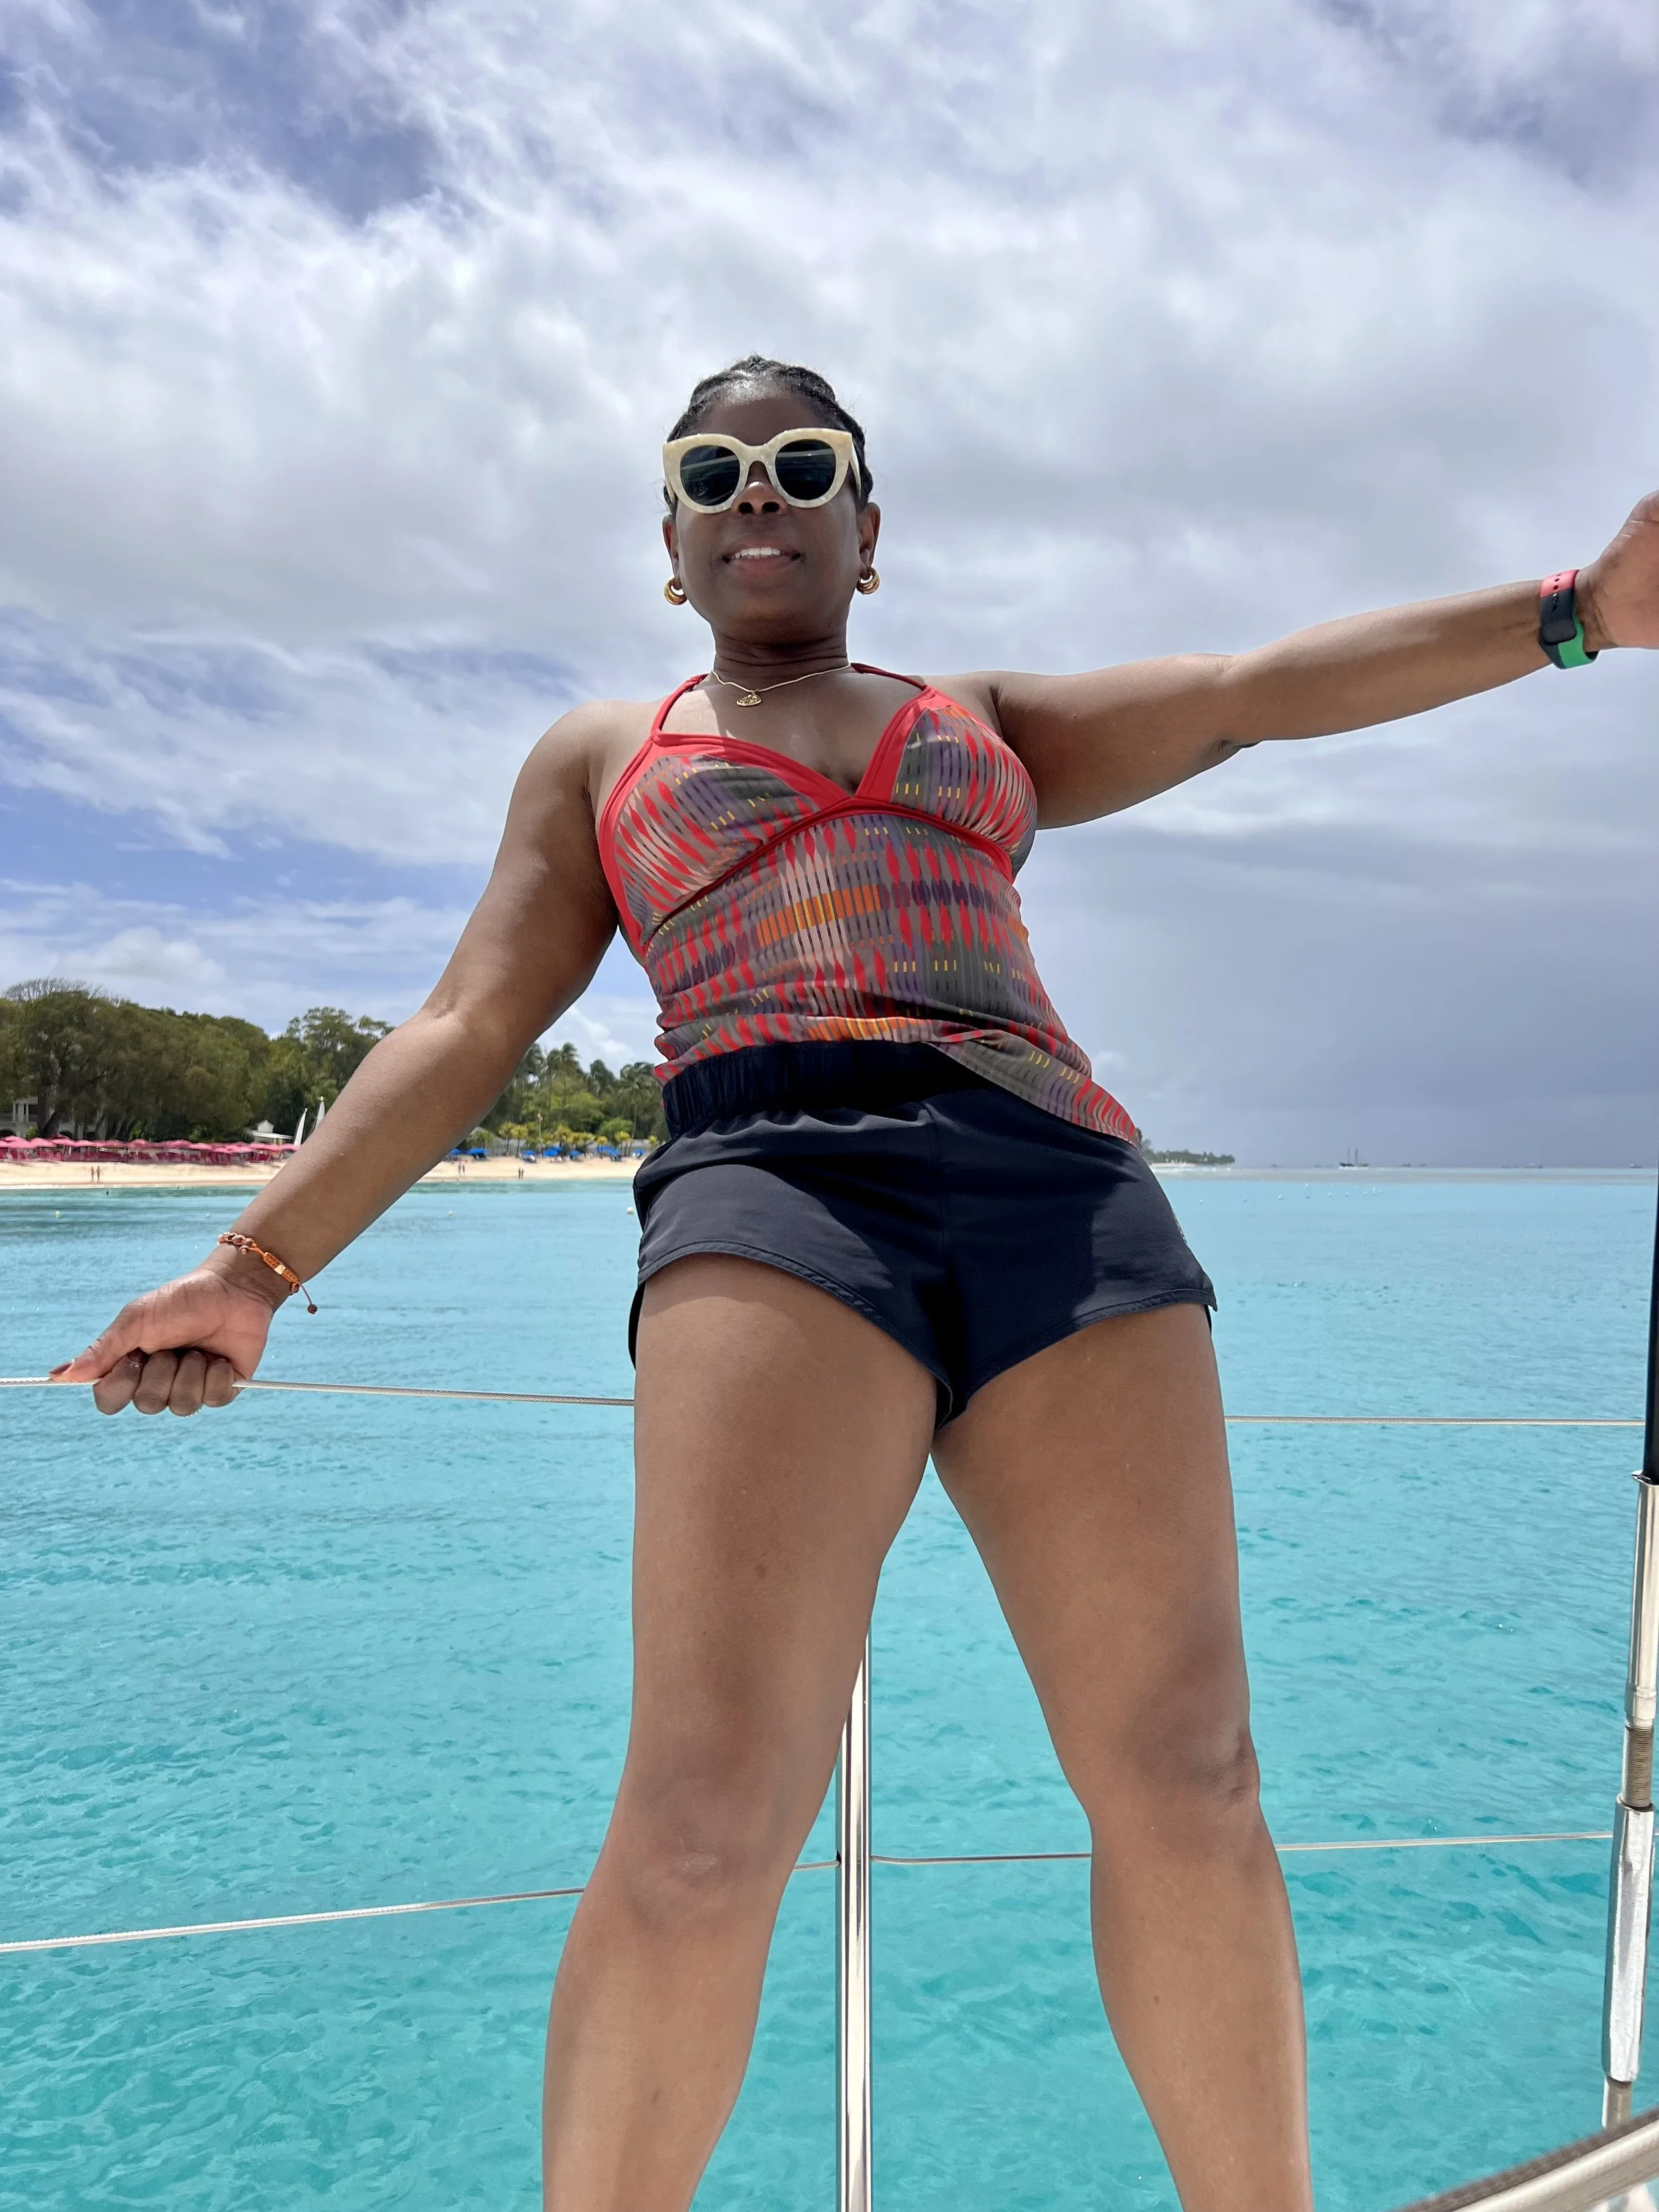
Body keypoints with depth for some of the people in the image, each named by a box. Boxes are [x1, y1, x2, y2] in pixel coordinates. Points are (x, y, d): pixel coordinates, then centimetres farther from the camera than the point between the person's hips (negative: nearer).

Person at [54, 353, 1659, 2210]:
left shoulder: (988, 722, 30)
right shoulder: (602, 754, 26)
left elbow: (1263, 685, 22)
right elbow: (465, 1034, 16)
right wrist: (254, 1267, 6)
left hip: (1060, 1181, 3)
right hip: (774, 1178, -2)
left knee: (1184, 1780, -4)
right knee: (709, 1805, -17)